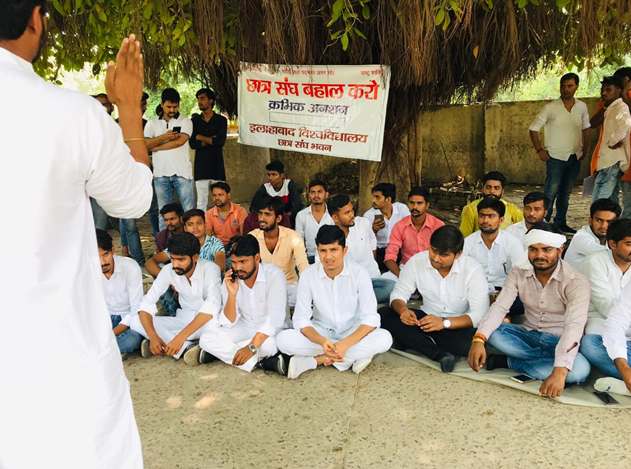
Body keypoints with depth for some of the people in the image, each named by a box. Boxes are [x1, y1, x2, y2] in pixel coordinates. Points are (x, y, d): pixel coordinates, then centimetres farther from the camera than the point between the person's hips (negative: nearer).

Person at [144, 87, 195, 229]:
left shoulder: (185, 121, 6)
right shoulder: (152, 123, 14)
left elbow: (180, 141, -10)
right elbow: (144, 144, 1)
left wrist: (156, 147, -1)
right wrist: (164, 137, -12)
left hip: (182, 173, -2)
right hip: (161, 174, 2)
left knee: (189, 211, -4)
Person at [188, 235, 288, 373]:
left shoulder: (274, 275, -21)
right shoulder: (230, 280, -8)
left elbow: (275, 318, -27)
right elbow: (229, 323, -10)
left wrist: (252, 347, -37)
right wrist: (232, 294, -26)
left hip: (271, 330, -4)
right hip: (245, 328, 4)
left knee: (268, 344, -38)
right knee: (207, 338, -18)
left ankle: (219, 351, -17)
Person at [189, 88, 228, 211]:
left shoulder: (221, 120, 5)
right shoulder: (194, 121, 9)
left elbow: (221, 141, -10)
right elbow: (192, 144, -4)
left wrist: (201, 137, -4)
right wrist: (212, 139, -8)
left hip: (217, 165, -1)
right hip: (201, 166, 1)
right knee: (201, 202, -1)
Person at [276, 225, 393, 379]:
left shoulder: (359, 273, -16)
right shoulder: (308, 275, -13)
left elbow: (370, 318, -18)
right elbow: (301, 319, -14)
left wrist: (346, 343, -35)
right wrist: (322, 341, -34)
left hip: (353, 332, -1)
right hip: (321, 333, 1)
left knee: (384, 338, -30)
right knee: (284, 339, -27)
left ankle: (315, 360, -23)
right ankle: (356, 355, -20)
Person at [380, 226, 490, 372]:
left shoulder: (473, 269, -19)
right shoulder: (417, 262, -12)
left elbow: (480, 314, -21)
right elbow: (399, 293, -4)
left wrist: (445, 322, -36)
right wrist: (402, 310, -28)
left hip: (458, 324, -3)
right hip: (428, 318, 4)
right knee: (384, 314, -20)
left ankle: (418, 342, -14)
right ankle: (439, 354, -27)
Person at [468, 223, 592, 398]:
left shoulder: (576, 281, -18)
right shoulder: (518, 273, -5)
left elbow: (574, 326, -31)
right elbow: (499, 307, -14)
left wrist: (559, 372, -45)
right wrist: (478, 339, -34)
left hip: (559, 342, -3)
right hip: (528, 334, 3)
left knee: (580, 369, -36)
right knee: (491, 330, -25)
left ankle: (509, 362, -18)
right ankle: (547, 360, -17)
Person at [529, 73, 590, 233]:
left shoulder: (582, 107, 5)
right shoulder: (550, 108, -8)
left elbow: (586, 129, 16)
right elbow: (534, 128, -5)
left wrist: (585, 151, 8)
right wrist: (539, 150, -10)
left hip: (575, 158, 5)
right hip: (556, 158, -4)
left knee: (565, 193, 13)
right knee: (551, 193, -7)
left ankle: (561, 223, 23)